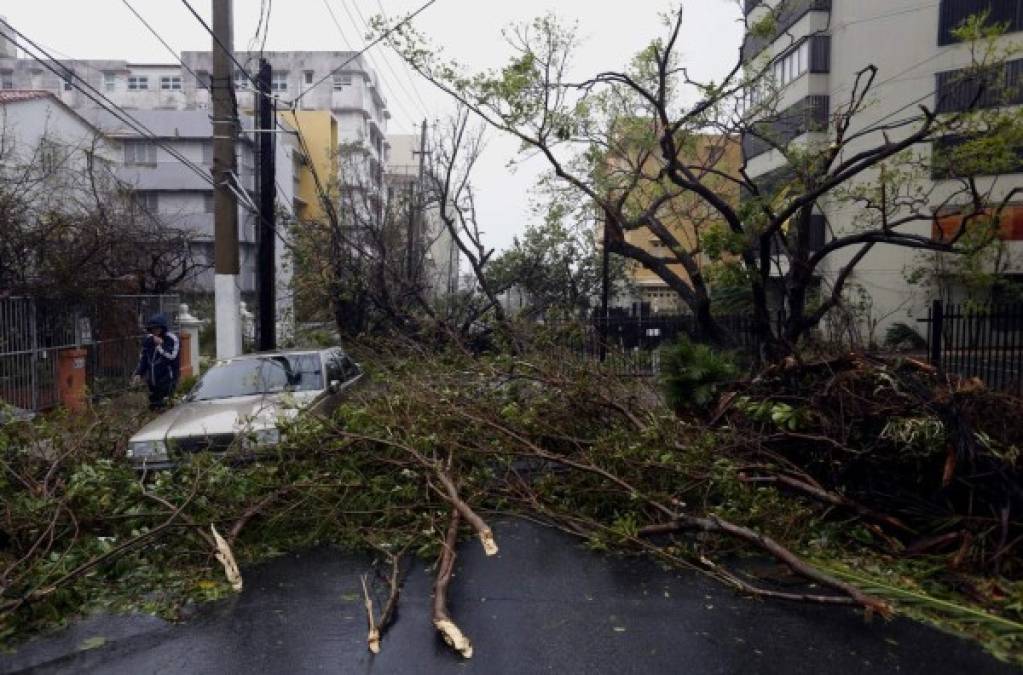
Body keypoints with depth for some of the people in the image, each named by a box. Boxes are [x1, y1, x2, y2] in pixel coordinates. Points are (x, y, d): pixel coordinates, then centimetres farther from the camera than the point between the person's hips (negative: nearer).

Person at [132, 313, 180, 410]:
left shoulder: (172, 339, -10)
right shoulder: (148, 340, 8)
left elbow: (172, 356, -21)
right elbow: (143, 358, 16)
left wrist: (161, 344, -21)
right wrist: (139, 373, 8)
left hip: (166, 380, -7)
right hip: (152, 381, 7)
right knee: (153, 407, 15)